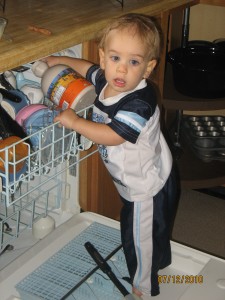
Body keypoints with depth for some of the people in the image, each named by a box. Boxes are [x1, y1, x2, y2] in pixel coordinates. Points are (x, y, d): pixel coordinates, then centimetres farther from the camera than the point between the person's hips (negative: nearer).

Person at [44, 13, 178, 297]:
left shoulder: (140, 102, -35)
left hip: (147, 184, -9)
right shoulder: (107, 80, -9)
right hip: (135, 179, 9)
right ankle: (159, 262, 56)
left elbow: (110, 136, -36)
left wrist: (74, 121, -27)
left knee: (139, 236, 10)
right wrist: (60, 60, 19)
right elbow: (89, 68, 14)